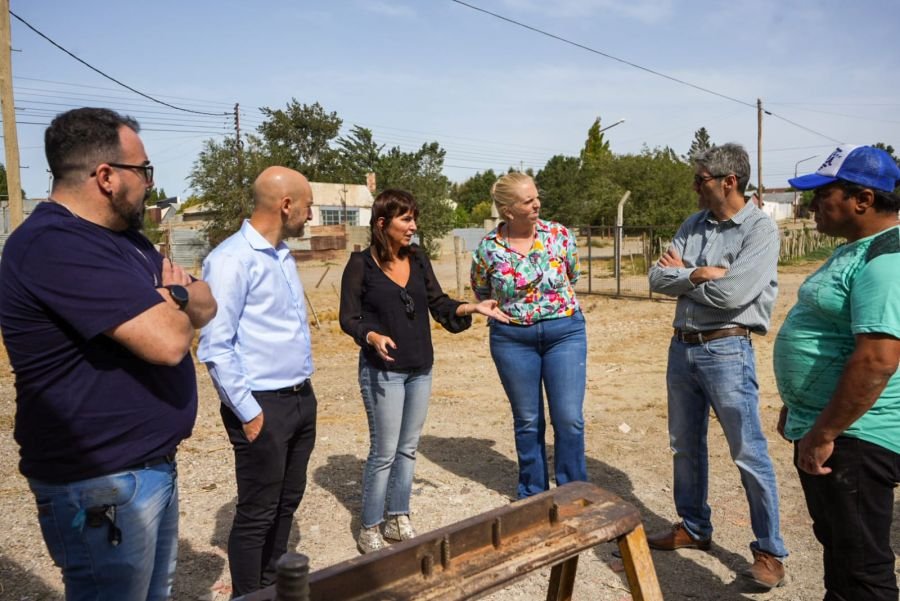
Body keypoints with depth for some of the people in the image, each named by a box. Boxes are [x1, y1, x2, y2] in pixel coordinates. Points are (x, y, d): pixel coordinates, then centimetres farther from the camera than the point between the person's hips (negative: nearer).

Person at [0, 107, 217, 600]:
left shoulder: (124, 237, 11)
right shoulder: (54, 245, -22)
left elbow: (205, 307, 11)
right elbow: (167, 341, -29)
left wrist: (174, 294, -12)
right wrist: (173, 305, -6)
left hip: (152, 464, 9)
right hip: (101, 485, -9)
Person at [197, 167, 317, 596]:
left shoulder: (283, 255, 10)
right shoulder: (232, 260, -17)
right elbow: (214, 347, -19)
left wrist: (304, 392, 15)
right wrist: (248, 412, -15)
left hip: (302, 399, 8)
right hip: (264, 406, -8)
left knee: (287, 503, 19)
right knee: (257, 512, 6)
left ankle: (272, 586, 37)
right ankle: (248, 595, 26)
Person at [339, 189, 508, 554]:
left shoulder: (418, 260, 5)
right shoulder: (361, 264, -9)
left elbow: (440, 305, 9)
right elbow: (349, 318, -9)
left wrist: (473, 307, -6)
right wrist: (373, 337, -27)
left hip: (420, 369, 5)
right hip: (383, 371, -5)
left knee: (408, 448, 14)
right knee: (384, 452, 0)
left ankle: (398, 520, 29)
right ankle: (369, 530, 16)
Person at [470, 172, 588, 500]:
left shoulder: (559, 234, -5)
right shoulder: (489, 247, -7)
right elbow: (481, 292, 11)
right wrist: (510, 309, 6)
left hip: (564, 332, 0)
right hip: (513, 339, 0)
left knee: (569, 418, -1)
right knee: (527, 421, 11)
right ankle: (532, 493, 29)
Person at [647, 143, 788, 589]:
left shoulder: (760, 228, -11)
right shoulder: (693, 225, 9)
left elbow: (732, 293, -22)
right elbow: (658, 278, 1)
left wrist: (683, 274, -7)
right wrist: (700, 274, -14)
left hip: (726, 350, -7)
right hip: (682, 346, 7)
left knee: (749, 453, 1)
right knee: (685, 446, 16)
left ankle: (769, 551, 16)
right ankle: (694, 527, 34)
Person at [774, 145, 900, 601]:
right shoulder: (857, 249, 13)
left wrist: (823, 434, -24)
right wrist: (797, 410, 22)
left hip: (852, 436, -10)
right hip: (822, 427, 10)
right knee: (837, 547, 23)